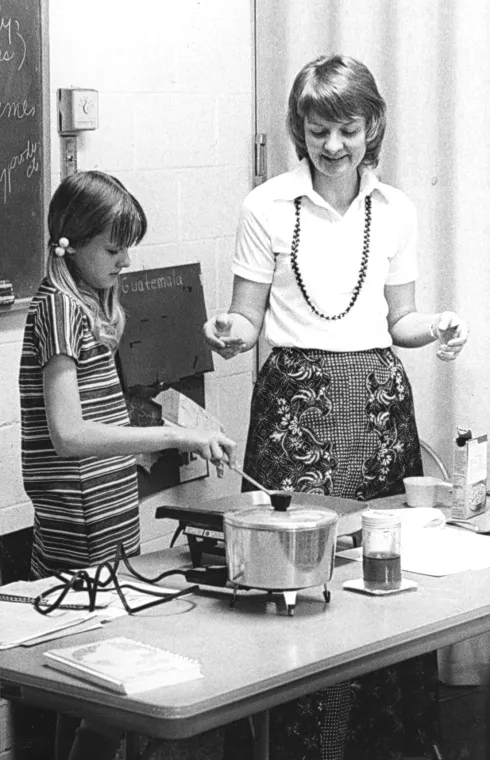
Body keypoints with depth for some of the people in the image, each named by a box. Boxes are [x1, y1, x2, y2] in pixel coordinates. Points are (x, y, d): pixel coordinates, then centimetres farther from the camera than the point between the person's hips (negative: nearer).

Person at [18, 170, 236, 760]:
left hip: (110, 526, 9)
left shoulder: (91, 304, 15)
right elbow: (68, 434, -23)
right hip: (83, 538, -9)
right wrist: (176, 437, -24)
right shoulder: (58, 307, -14)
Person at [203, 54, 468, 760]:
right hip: (296, 399, -3)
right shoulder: (268, 206, 0)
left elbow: (399, 322, 14)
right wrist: (232, 333, -18)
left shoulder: (395, 210, 9)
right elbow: (247, 321, 4)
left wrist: (436, 327, -6)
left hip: (380, 398, 3)